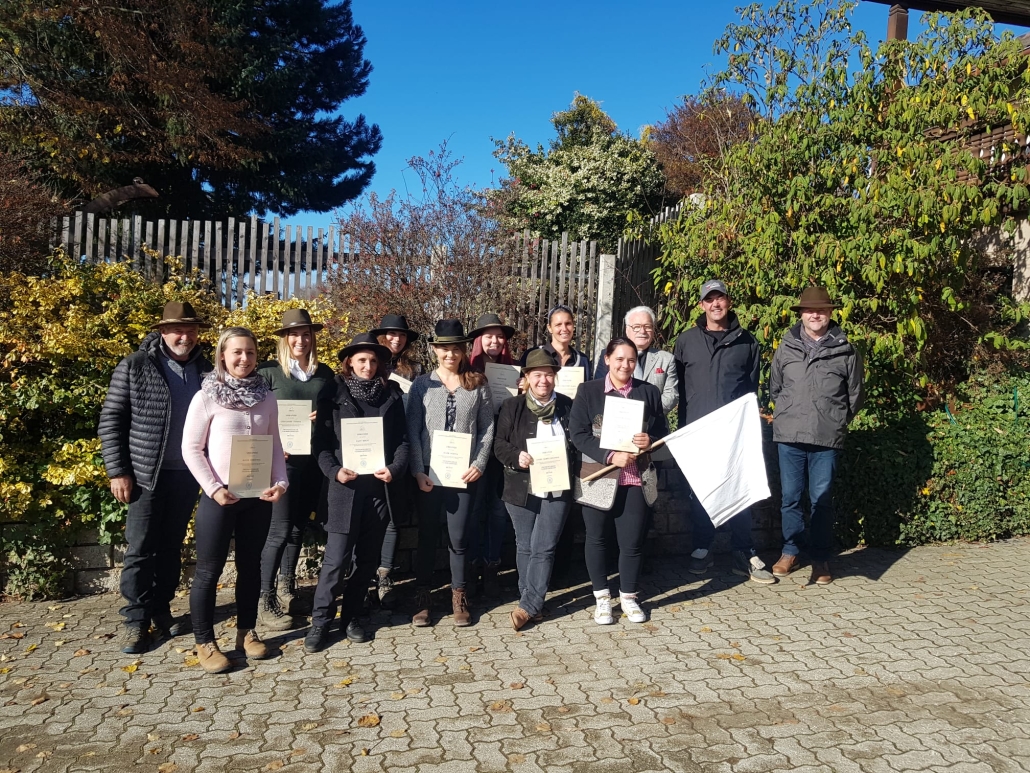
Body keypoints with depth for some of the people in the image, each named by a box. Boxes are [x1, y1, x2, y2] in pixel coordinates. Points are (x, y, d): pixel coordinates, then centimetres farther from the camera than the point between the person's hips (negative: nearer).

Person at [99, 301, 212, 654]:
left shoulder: (204, 369, 4)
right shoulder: (134, 366, -6)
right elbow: (110, 420, -4)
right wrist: (118, 471, -8)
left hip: (187, 474, 3)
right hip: (147, 473, -3)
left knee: (171, 546, 13)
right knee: (140, 549, 3)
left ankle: (161, 609, 26)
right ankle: (136, 619, 15)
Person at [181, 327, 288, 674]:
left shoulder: (266, 398, 5)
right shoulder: (206, 396, -6)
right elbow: (191, 449, -6)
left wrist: (280, 481, -5)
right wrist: (213, 488, -14)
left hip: (258, 497, 4)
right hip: (220, 496, -3)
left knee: (250, 566, 13)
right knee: (209, 570, 4)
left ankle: (246, 632, 28)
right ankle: (204, 642, 17)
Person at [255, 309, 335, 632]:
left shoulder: (324, 373, 9)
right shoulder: (269, 371, -3)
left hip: (314, 459, 4)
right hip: (282, 459, -4)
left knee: (299, 526, 13)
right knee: (279, 530, -4)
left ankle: (286, 591, 28)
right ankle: (264, 602, 6)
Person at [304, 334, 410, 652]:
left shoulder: (392, 394, 9)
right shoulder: (334, 395, 3)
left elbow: (402, 440, 7)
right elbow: (323, 441, 0)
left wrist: (394, 469, -10)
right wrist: (334, 471, -15)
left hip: (380, 486, 3)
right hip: (346, 486, -3)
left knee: (368, 558, 10)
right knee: (337, 558, -4)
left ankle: (351, 617, 25)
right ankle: (320, 622, 10)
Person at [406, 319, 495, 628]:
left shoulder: (477, 384, 5)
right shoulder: (422, 384, 3)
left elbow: (487, 428, 5)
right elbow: (412, 430, 0)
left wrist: (479, 464, -6)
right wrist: (418, 470, -8)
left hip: (464, 473, 0)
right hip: (429, 473, 0)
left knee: (458, 537, 6)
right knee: (427, 535, 8)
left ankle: (458, 595, 21)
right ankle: (422, 596, 19)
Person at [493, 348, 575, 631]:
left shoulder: (568, 407, 6)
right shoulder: (512, 407, 2)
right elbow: (499, 444, 0)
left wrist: (570, 466, -8)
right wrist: (516, 457, -19)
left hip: (557, 490, 0)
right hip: (521, 489, 0)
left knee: (543, 548, -3)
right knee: (525, 547, 9)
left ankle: (528, 606, 6)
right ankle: (532, 604, 22)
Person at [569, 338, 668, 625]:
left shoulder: (649, 392, 6)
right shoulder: (588, 391, -1)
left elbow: (663, 431, 10)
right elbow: (578, 434, -7)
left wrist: (650, 441, -13)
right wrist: (610, 456, -18)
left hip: (636, 478, 1)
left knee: (632, 541, 4)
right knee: (596, 537, 9)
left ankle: (628, 597, 25)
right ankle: (602, 597, 26)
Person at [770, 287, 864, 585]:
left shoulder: (845, 350, 3)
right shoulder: (786, 347, 7)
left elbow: (855, 395, 10)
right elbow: (774, 388, 16)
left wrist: (836, 421, 10)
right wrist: (787, 414, 12)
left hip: (827, 437, -1)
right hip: (789, 436, 2)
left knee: (822, 499, 3)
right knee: (790, 497, 8)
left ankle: (820, 559, 15)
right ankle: (789, 552, 21)